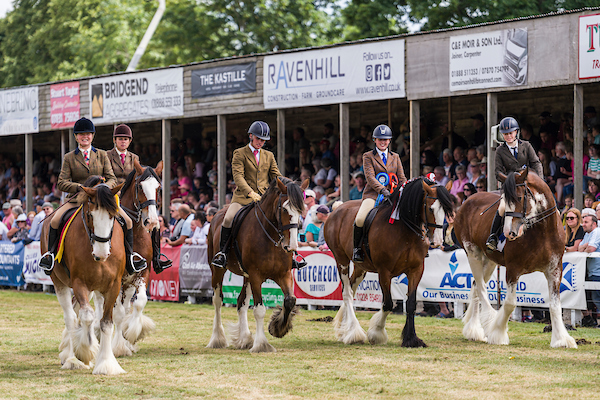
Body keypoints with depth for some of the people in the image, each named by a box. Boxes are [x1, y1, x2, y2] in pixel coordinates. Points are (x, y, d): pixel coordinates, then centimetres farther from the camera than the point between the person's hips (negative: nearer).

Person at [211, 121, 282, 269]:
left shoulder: (269, 156, 18)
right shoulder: (239, 154, 3)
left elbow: (277, 176, 14)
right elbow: (238, 176, -9)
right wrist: (250, 192, -25)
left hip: (265, 197, 3)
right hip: (243, 196, -3)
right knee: (228, 219, -27)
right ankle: (223, 252, -11)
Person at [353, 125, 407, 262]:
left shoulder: (395, 157, 18)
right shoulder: (368, 156, 6)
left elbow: (402, 178, 14)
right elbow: (370, 177, -8)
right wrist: (382, 190, -25)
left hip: (393, 195, 4)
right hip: (373, 194, -3)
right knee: (360, 219, -29)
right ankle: (357, 248, -6)